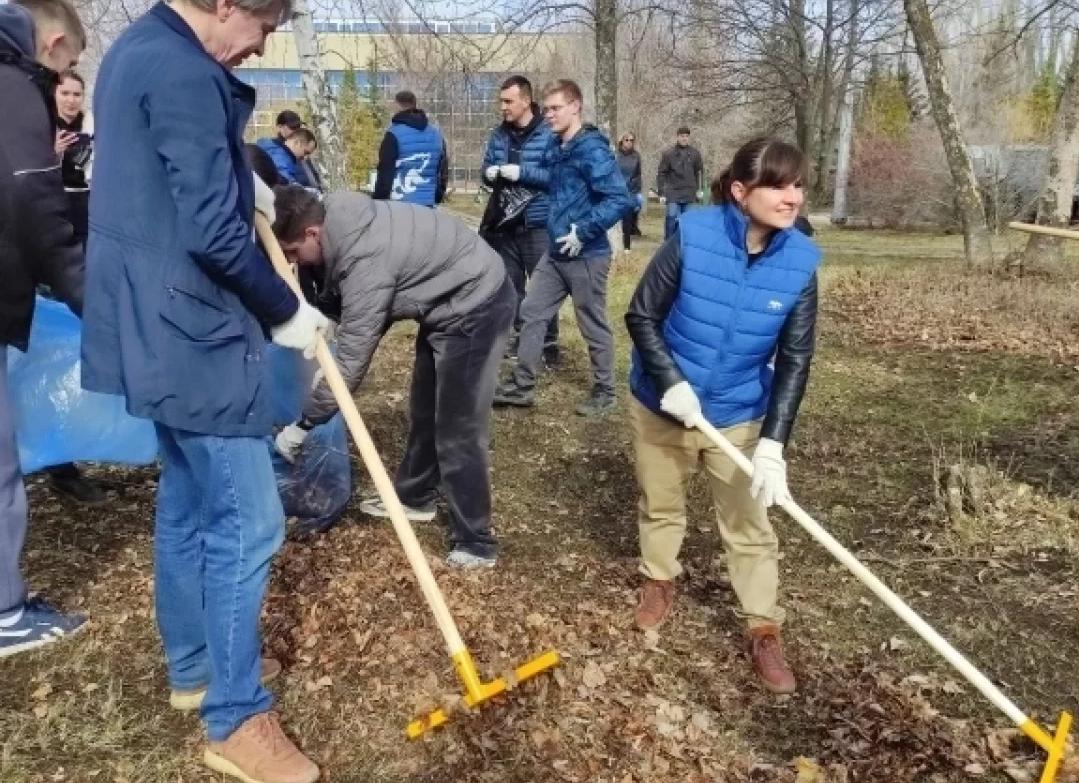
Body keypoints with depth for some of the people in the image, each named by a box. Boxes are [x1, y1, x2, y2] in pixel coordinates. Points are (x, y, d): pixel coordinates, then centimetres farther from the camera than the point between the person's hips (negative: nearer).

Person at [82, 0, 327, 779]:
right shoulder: (185, 75, -19)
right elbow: (215, 236, -23)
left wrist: (243, 186, 13)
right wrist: (285, 313, -9)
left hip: (158, 326, 11)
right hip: (193, 333, -11)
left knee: (189, 503, 19)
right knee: (246, 522, -3)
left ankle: (195, 666, 34)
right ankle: (236, 718, 10)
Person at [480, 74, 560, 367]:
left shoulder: (548, 134, -9)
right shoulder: (498, 135, 8)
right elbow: (487, 169, 15)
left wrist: (522, 172, -22)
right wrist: (489, 174, -8)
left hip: (537, 223, -5)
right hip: (505, 222, 6)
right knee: (510, 283, 13)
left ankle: (549, 343, 11)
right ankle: (516, 334, 27)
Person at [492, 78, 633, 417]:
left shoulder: (592, 150, -17)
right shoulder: (555, 149, 8)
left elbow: (620, 200, -24)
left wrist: (584, 231, -24)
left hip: (586, 255, -8)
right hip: (556, 253, 9)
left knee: (593, 326, 5)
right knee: (531, 313, 11)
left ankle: (605, 393, 21)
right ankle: (522, 386, 21)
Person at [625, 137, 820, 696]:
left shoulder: (800, 262, -16)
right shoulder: (692, 236, -23)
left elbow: (794, 360, -12)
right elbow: (641, 317, -14)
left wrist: (773, 444, -19)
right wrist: (672, 382, -26)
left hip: (739, 415, 1)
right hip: (661, 402, -1)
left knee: (750, 526, 8)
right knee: (660, 503, 20)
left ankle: (764, 632, 24)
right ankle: (660, 582, 46)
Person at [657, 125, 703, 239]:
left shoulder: (694, 153, 5)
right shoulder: (669, 154, -3)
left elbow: (700, 172, 13)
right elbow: (661, 174, -1)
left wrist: (699, 189, 10)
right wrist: (661, 193, -4)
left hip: (689, 195, 3)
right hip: (673, 193, -3)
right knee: (672, 219, -7)